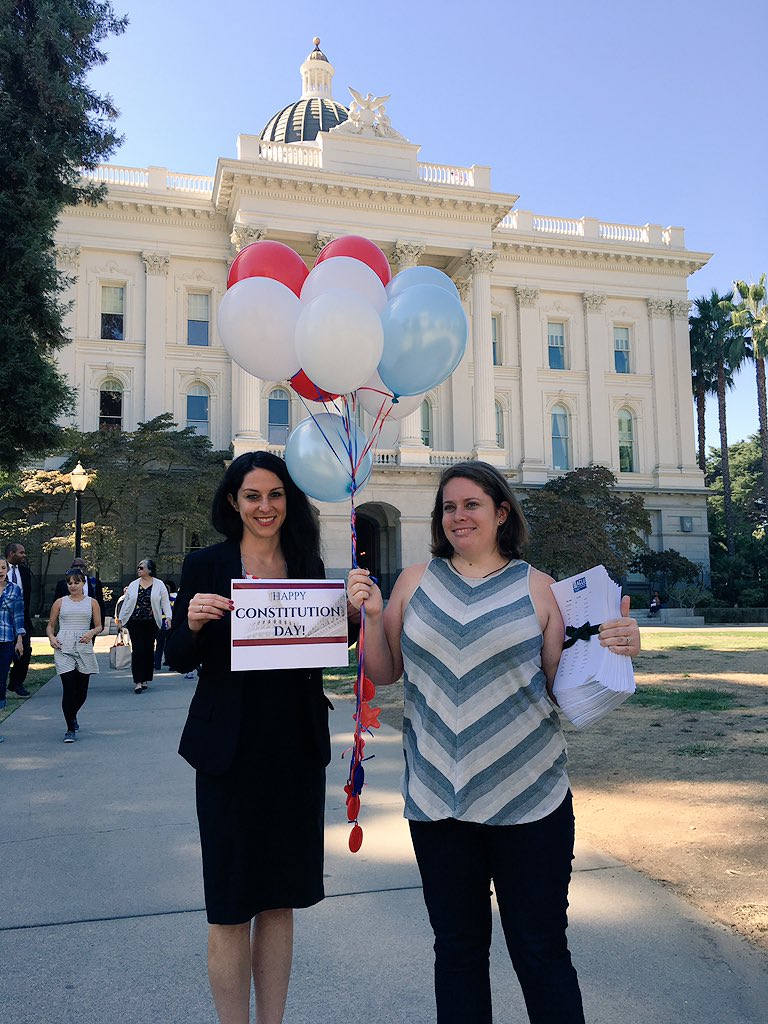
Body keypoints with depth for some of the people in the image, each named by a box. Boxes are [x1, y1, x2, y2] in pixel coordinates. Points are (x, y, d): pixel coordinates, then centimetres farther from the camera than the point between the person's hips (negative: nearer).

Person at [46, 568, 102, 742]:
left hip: (84, 648, 1)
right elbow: (50, 625, 15)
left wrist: (91, 633, -12)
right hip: (64, 648, -1)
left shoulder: (92, 602, 10)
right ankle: (71, 729, -2)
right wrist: (51, 637, -5)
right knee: (69, 688, -11)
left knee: (82, 690, 7)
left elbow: (99, 626, 9)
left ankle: (72, 716, 38)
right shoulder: (60, 602, 10)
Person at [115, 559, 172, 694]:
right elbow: (126, 603, 12)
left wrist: (168, 617, -11)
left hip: (151, 623, -1)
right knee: (137, 650, -7)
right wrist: (120, 618, 10)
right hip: (135, 623, 1)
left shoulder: (159, 585, 2)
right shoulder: (133, 585, 9)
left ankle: (145, 679, 18)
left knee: (149, 650, 6)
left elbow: (165, 602, 0)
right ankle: (138, 682, -9)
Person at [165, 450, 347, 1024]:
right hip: (231, 751, -3)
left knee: (280, 900, 15)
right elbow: (179, 660, -1)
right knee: (231, 906, 6)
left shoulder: (307, 567, 6)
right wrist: (194, 622, -22)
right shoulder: (206, 565, -2)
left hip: (297, 750, 3)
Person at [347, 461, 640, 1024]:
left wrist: (614, 648, -14)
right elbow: (385, 672, 8)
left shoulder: (537, 587, 0)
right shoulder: (415, 581, 5)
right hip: (437, 796, 2)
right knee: (457, 948, 16)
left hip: (529, 797, -2)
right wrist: (370, 615, -7)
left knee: (541, 953, 7)